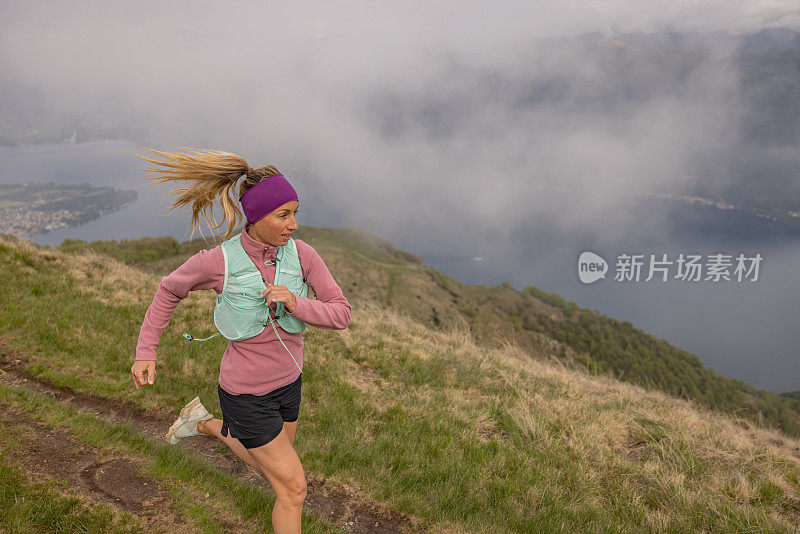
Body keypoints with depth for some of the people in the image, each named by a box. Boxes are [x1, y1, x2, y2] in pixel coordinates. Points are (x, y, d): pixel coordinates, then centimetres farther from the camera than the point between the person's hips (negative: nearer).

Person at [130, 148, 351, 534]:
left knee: (268, 465, 29)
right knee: (293, 488, 3)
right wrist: (145, 352, -5)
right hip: (248, 395, -5)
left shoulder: (302, 253, -12)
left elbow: (341, 314, -11)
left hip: (287, 381, 6)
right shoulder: (218, 261, -21)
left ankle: (205, 424, 51)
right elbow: (170, 289, -1)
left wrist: (296, 303, -29)